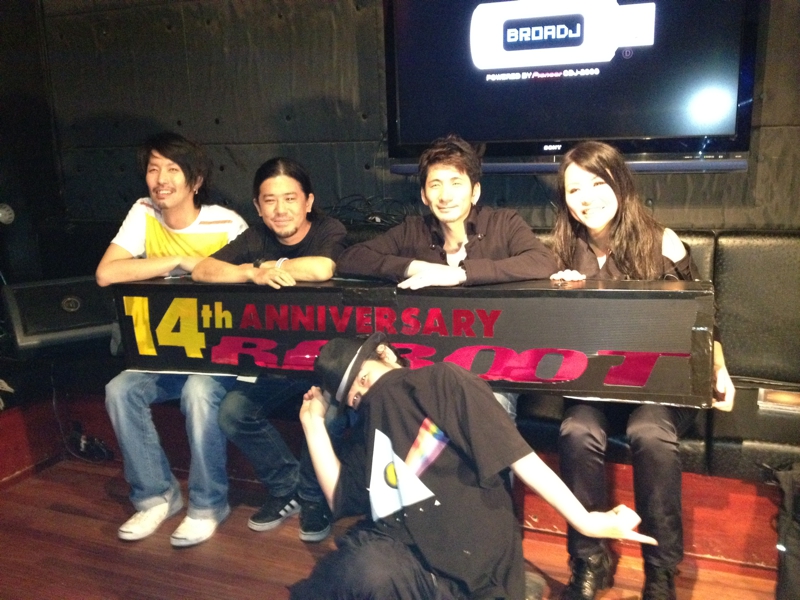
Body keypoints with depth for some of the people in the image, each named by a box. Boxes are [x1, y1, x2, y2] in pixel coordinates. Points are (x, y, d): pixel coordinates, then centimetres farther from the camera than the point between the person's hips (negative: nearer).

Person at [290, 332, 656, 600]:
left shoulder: (441, 382, 3)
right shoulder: (366, 433, 22)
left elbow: (518, 456, -3)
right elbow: (340, 501, 14)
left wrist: (585, 521, -6)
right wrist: (314, 423, 14)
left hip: (462, 566, -5)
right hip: (397, 545, 5)